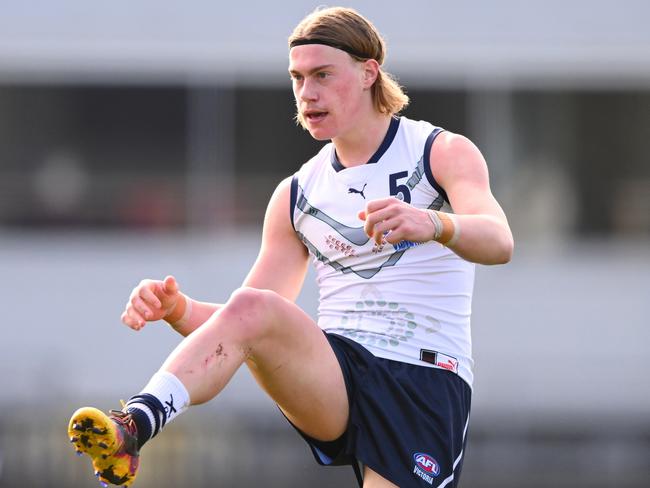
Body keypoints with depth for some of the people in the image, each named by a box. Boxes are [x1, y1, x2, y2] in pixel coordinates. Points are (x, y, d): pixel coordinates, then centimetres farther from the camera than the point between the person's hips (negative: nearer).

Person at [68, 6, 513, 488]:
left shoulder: (444, 153, 2)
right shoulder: (298, 194, 16)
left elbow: (499, 242, -18)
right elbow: (243, 320, 14)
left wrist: (433, 224, -41)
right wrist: (180, 309, -8)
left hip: (426, 381, -3)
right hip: (335, 375, 3)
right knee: (250, 308, -26)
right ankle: (130, 429, -44)